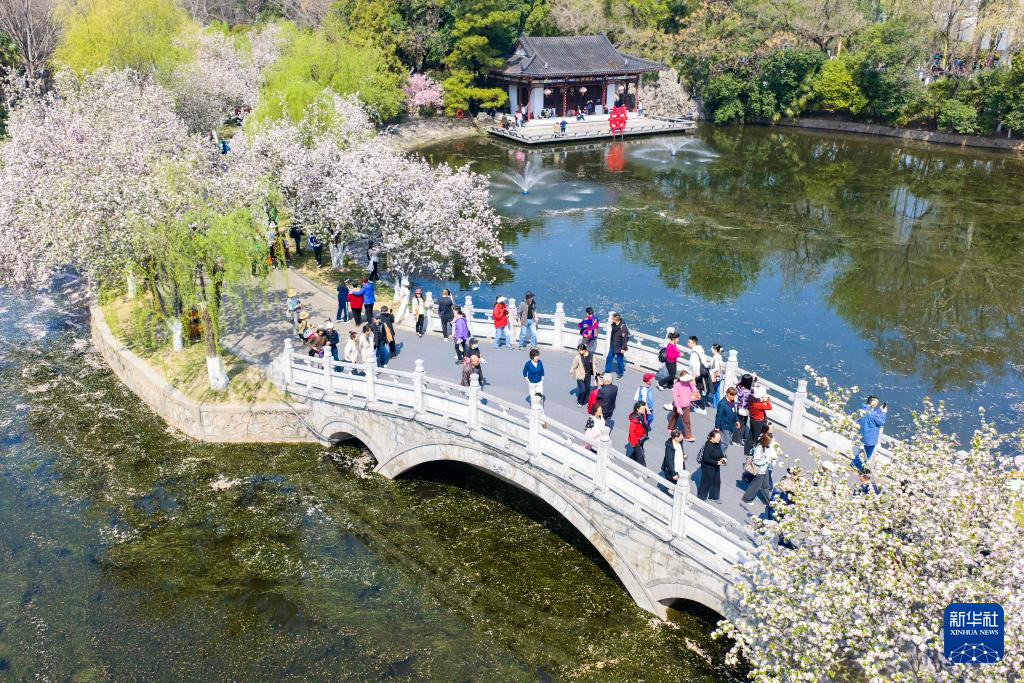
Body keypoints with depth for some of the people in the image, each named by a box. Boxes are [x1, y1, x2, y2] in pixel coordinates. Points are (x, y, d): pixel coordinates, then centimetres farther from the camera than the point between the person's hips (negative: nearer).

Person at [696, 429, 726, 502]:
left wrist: (723, 457, -7)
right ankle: (701, 497, 32)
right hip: (708, 467, -8)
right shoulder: (708, 446, -29)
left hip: (716, 466, 8)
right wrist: (717, 462, -28)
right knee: (707, 482, 9)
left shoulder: (718, 443, -6)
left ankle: (714, 497, 41)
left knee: (717, 481, 19)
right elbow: (706, 458, -28)